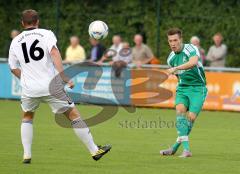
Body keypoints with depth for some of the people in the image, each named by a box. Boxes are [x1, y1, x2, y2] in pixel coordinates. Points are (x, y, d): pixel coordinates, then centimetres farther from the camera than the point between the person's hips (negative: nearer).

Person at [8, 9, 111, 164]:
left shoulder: (15, 42, 9)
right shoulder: (46, 34, 0)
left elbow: (14, 68, 15)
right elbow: (54, 53, -16)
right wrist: (65, 78, -20)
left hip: (29, 88, 3)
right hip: (50, 86, -3)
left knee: (27, 117, 27)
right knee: (74, 115, 6)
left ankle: (27, 155, 17)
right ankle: (94, 151, 7)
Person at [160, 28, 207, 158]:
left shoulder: (191, 49, -13)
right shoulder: (171, 58, 7)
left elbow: (193, 62, -36)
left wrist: (175, 69, -42)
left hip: (198, 88, -4)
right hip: (182, 88, 4)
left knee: (191, 117, -16)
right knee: (180, 110, -23)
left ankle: (175, 147, 1)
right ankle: (186, 149, -28)